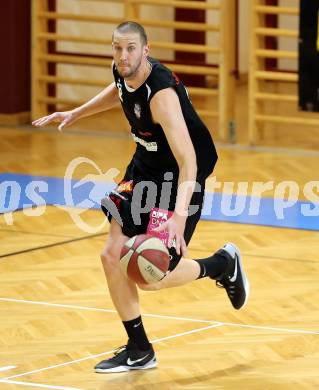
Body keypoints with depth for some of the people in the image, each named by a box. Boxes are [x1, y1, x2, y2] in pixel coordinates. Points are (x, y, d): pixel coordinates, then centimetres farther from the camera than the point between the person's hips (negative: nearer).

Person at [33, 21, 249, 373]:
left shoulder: (162, 93, -32)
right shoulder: (124, 74, -7)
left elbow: (188, 160, -38)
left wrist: (179, 215, -48)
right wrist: (76, 114, 21)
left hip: (178, 175, -8)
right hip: (146, 164, 8)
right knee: (113, 256, 1)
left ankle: (224, 264, 18)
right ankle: (139, 351, 14)